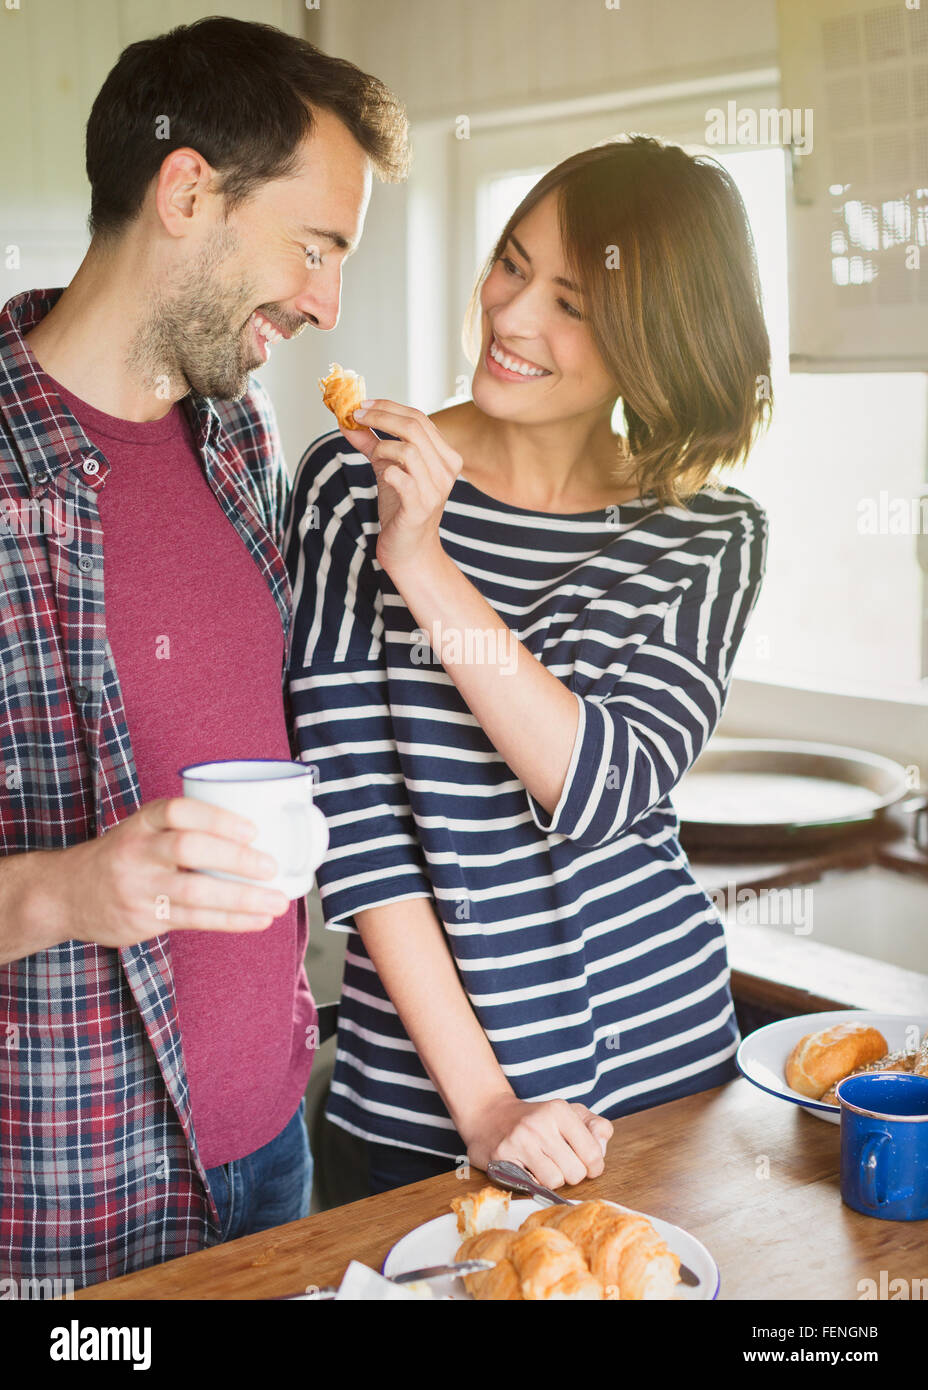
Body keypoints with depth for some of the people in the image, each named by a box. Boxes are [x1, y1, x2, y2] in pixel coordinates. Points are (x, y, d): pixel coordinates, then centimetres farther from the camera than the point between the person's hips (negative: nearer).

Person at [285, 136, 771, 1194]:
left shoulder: (712, 536, -3)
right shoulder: (358, 480, -8)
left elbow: (605, 789, -17)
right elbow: (348, 804, -12)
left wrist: (422, 562, -25)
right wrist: (480, 1097, -15)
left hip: (665, 1050, 2)